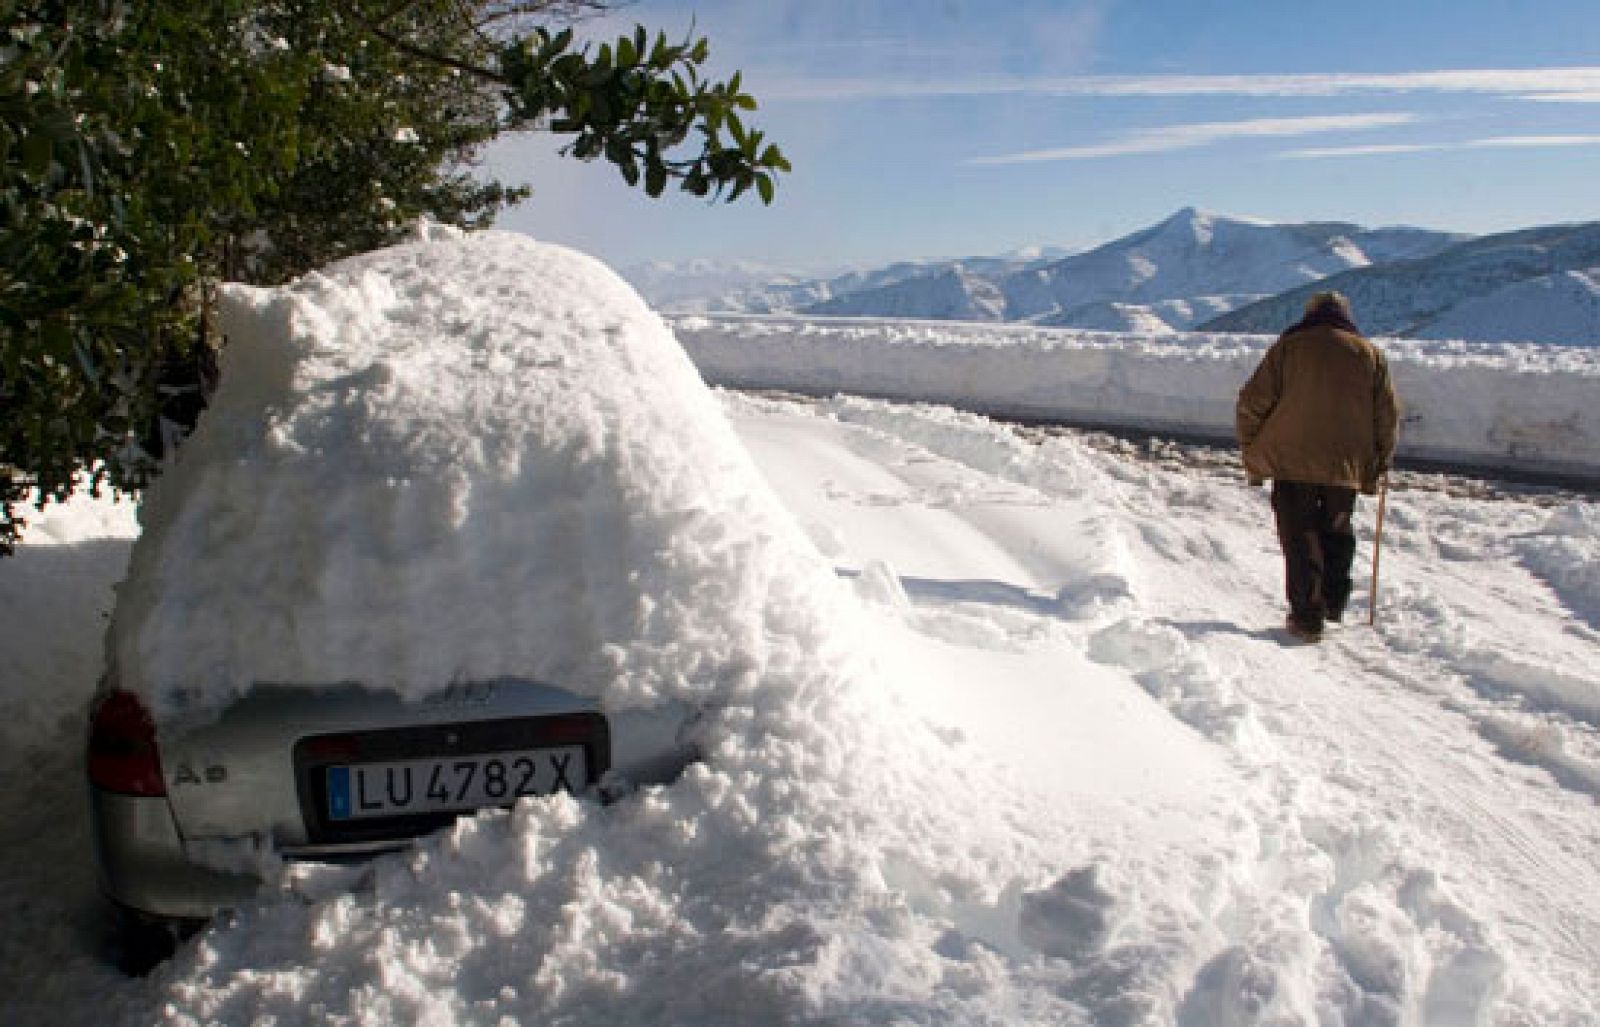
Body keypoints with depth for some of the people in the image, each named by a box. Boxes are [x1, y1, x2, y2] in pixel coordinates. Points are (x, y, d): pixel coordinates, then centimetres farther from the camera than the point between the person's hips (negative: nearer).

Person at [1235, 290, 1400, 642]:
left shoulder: (1288, 347, 2)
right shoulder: (1370, 354, 9)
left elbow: (1251, 403, -4)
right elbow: (1389, 415, 8)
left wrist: (1253, 457, 5)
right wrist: (1378, 465, 19)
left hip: (1293, 464, -2)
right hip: (1347, 468, 3)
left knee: (1300, 538, 4)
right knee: (1337, 533, 22)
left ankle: (1307, 616, 2)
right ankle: (1333, 601, 22)